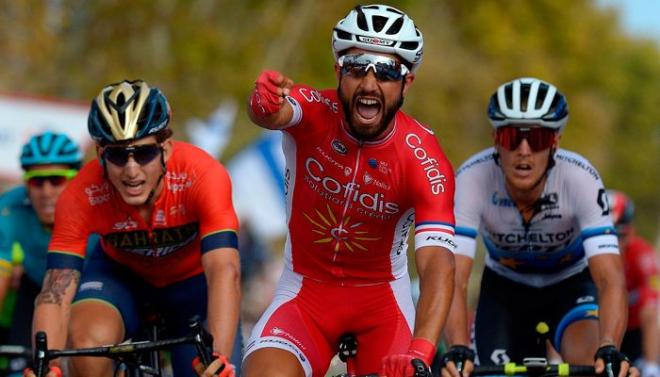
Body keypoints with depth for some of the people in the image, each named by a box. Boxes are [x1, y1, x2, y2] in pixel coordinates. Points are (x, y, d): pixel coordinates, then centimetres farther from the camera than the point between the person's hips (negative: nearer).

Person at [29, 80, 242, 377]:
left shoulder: (203, 175, -36)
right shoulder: (82, 195, -32)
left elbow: (225, 271, -45)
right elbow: (56, 293, -36)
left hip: (192, 278, 0)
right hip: (120, 272, 0)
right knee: (87, 341, -30)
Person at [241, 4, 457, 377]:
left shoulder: (424, 161, -21)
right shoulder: (314, 112, -17)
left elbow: (438, 264, -31)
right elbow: (273, 114, -42)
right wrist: (265, 103, -69)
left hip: (382, 298, 1)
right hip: (305, 292, 0)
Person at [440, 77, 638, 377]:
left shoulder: (580, 179, -32)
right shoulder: (471, 179, -31)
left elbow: (610, 279, -39)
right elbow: (454, 279, -37)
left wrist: (609, 350, -57)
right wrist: (457, 350, -55)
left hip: (572, 285, -2)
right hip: (504, 288, 2)